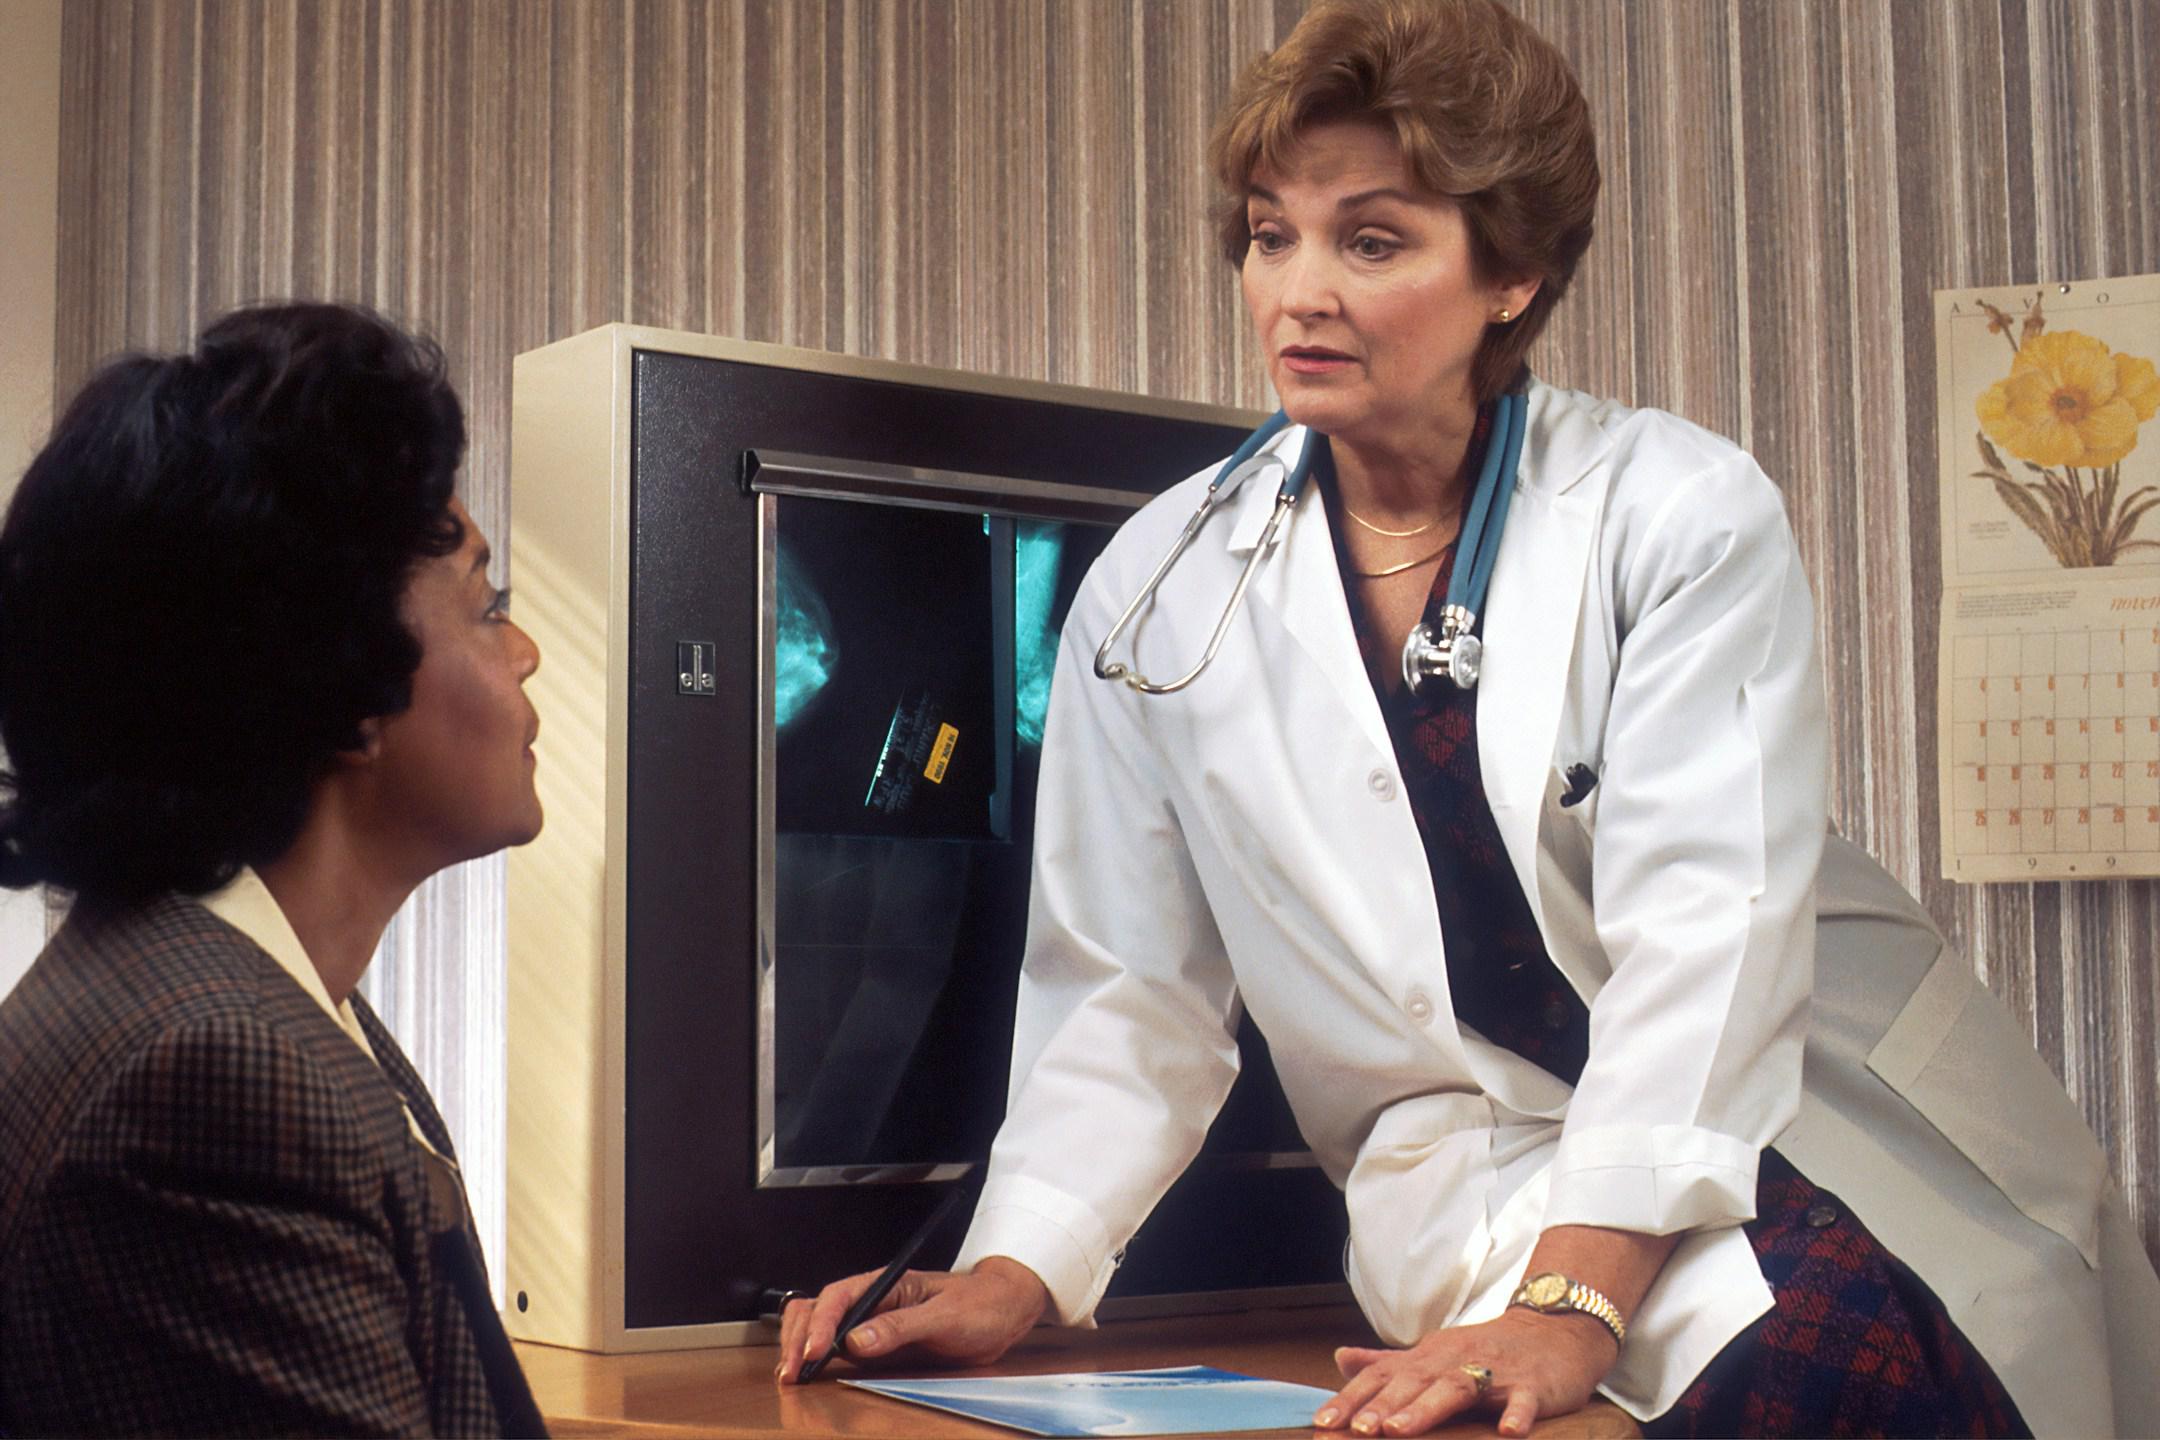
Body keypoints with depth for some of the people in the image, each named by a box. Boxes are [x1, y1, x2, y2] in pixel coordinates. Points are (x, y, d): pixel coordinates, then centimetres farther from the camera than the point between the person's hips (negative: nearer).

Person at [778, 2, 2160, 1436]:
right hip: (1477, 1171, 0)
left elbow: (1704, 928, -16)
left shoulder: (1684, 512, -5)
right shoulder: (1161, 587, 2)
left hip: (1827, 1119, 1)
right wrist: (1013, 1275, -7)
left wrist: (1571, 1304, -28)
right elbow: (1130, 995, 7)